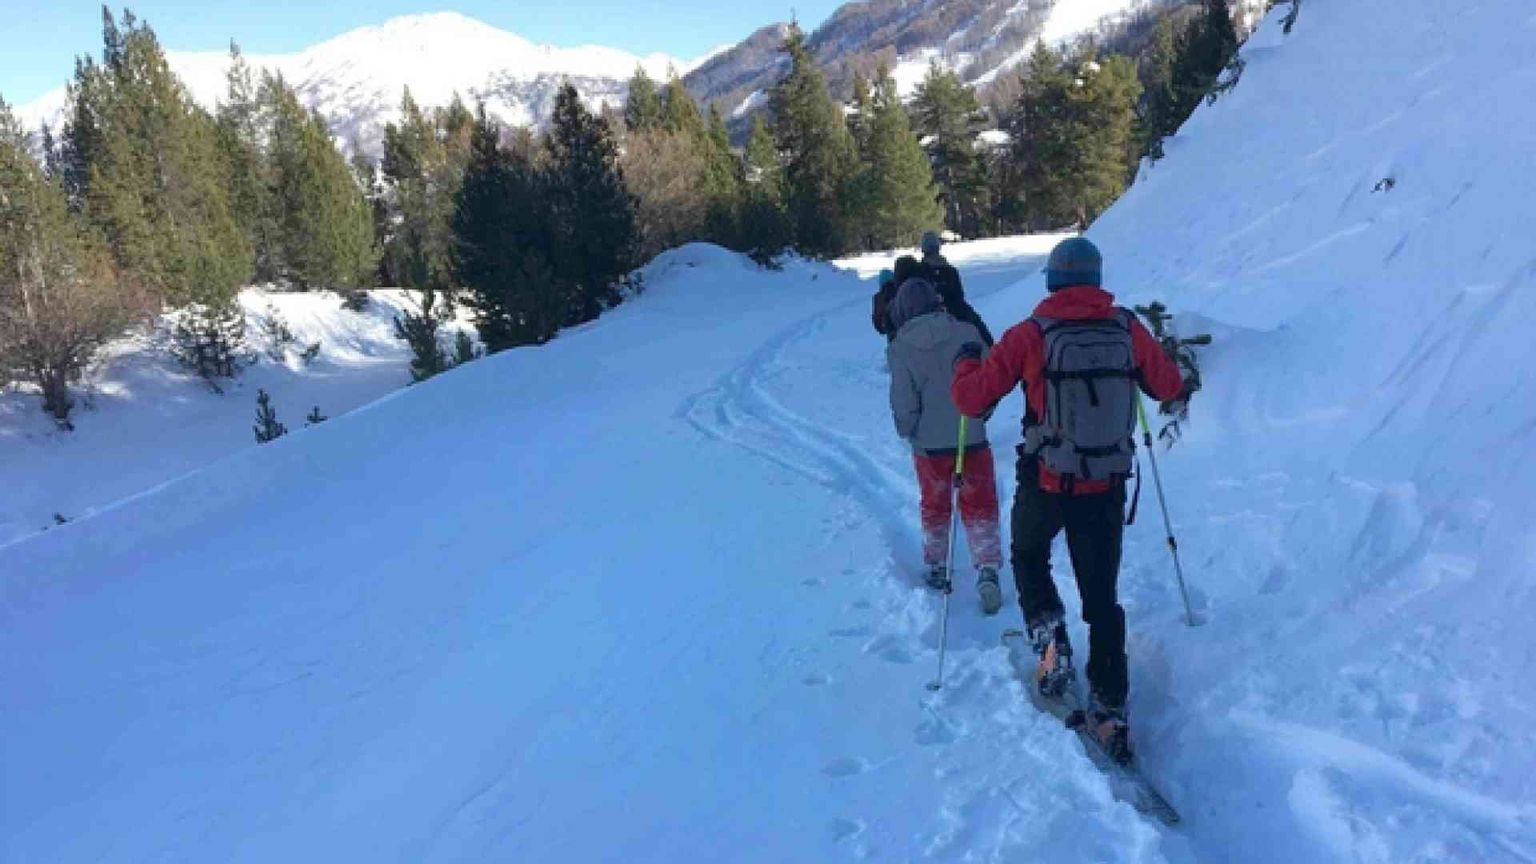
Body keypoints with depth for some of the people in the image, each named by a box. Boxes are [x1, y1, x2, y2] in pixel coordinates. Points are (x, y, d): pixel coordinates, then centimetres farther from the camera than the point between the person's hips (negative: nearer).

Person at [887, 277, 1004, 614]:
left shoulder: (900, 347, -11)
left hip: (929, 443, 0)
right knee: (979, 507, 10)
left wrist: (908, 431, 7)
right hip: (972, 437, 0)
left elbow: (903, 402, -11)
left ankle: (936, 569, 30)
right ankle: (987, 571, -1)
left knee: (934, 507, 19)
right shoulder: (966, 332, -7)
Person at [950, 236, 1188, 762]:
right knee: (1102, 597, 15)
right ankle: (1110, 709, 15)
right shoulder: (1128, 329, -3)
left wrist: (966, 362, 12)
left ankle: (1048, 634, 6)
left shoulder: (1030, 335, -11)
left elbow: (971, 399, -8)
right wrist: (1175, 398, 34)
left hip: (1045, 486, -2)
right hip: (1107, 489, 2)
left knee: (1028, 555, 28)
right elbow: (1170, 388, 11)